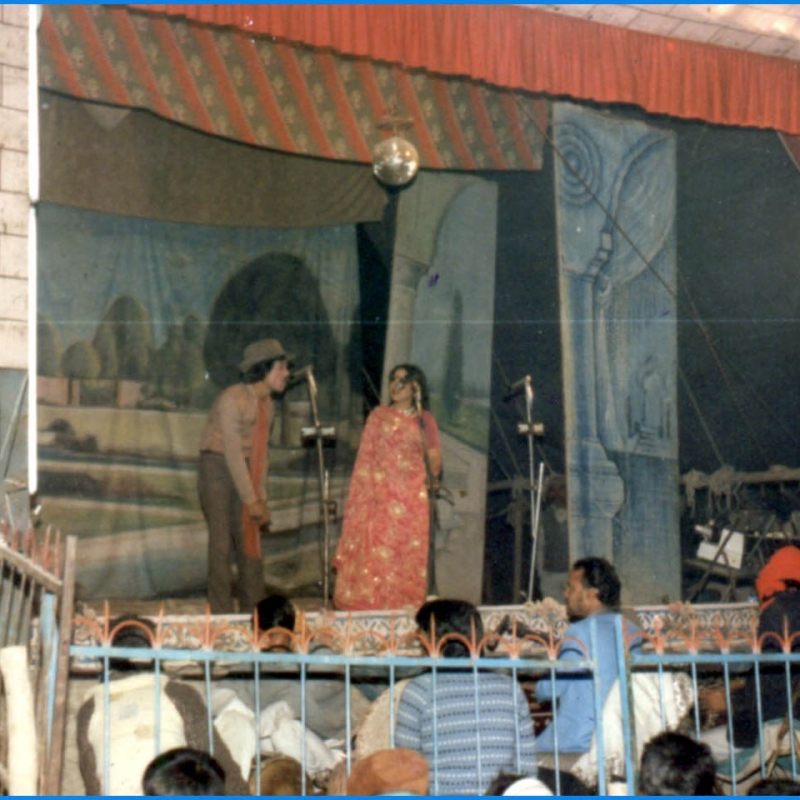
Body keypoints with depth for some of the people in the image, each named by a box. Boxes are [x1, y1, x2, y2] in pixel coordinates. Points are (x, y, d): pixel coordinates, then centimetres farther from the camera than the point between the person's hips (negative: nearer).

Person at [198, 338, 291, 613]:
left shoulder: (266, 402, 7)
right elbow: (232, 453, -20)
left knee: (251, 541, 5)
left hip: (244, 472, 7)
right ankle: (222, 617, -2)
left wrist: (261, 497, 7)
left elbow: (261, 451, 12)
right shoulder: (231, 399, -18)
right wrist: (251, 500, -20)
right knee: (221, 542, -7)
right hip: (218, 468, -7)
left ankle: (254, 612, 11)